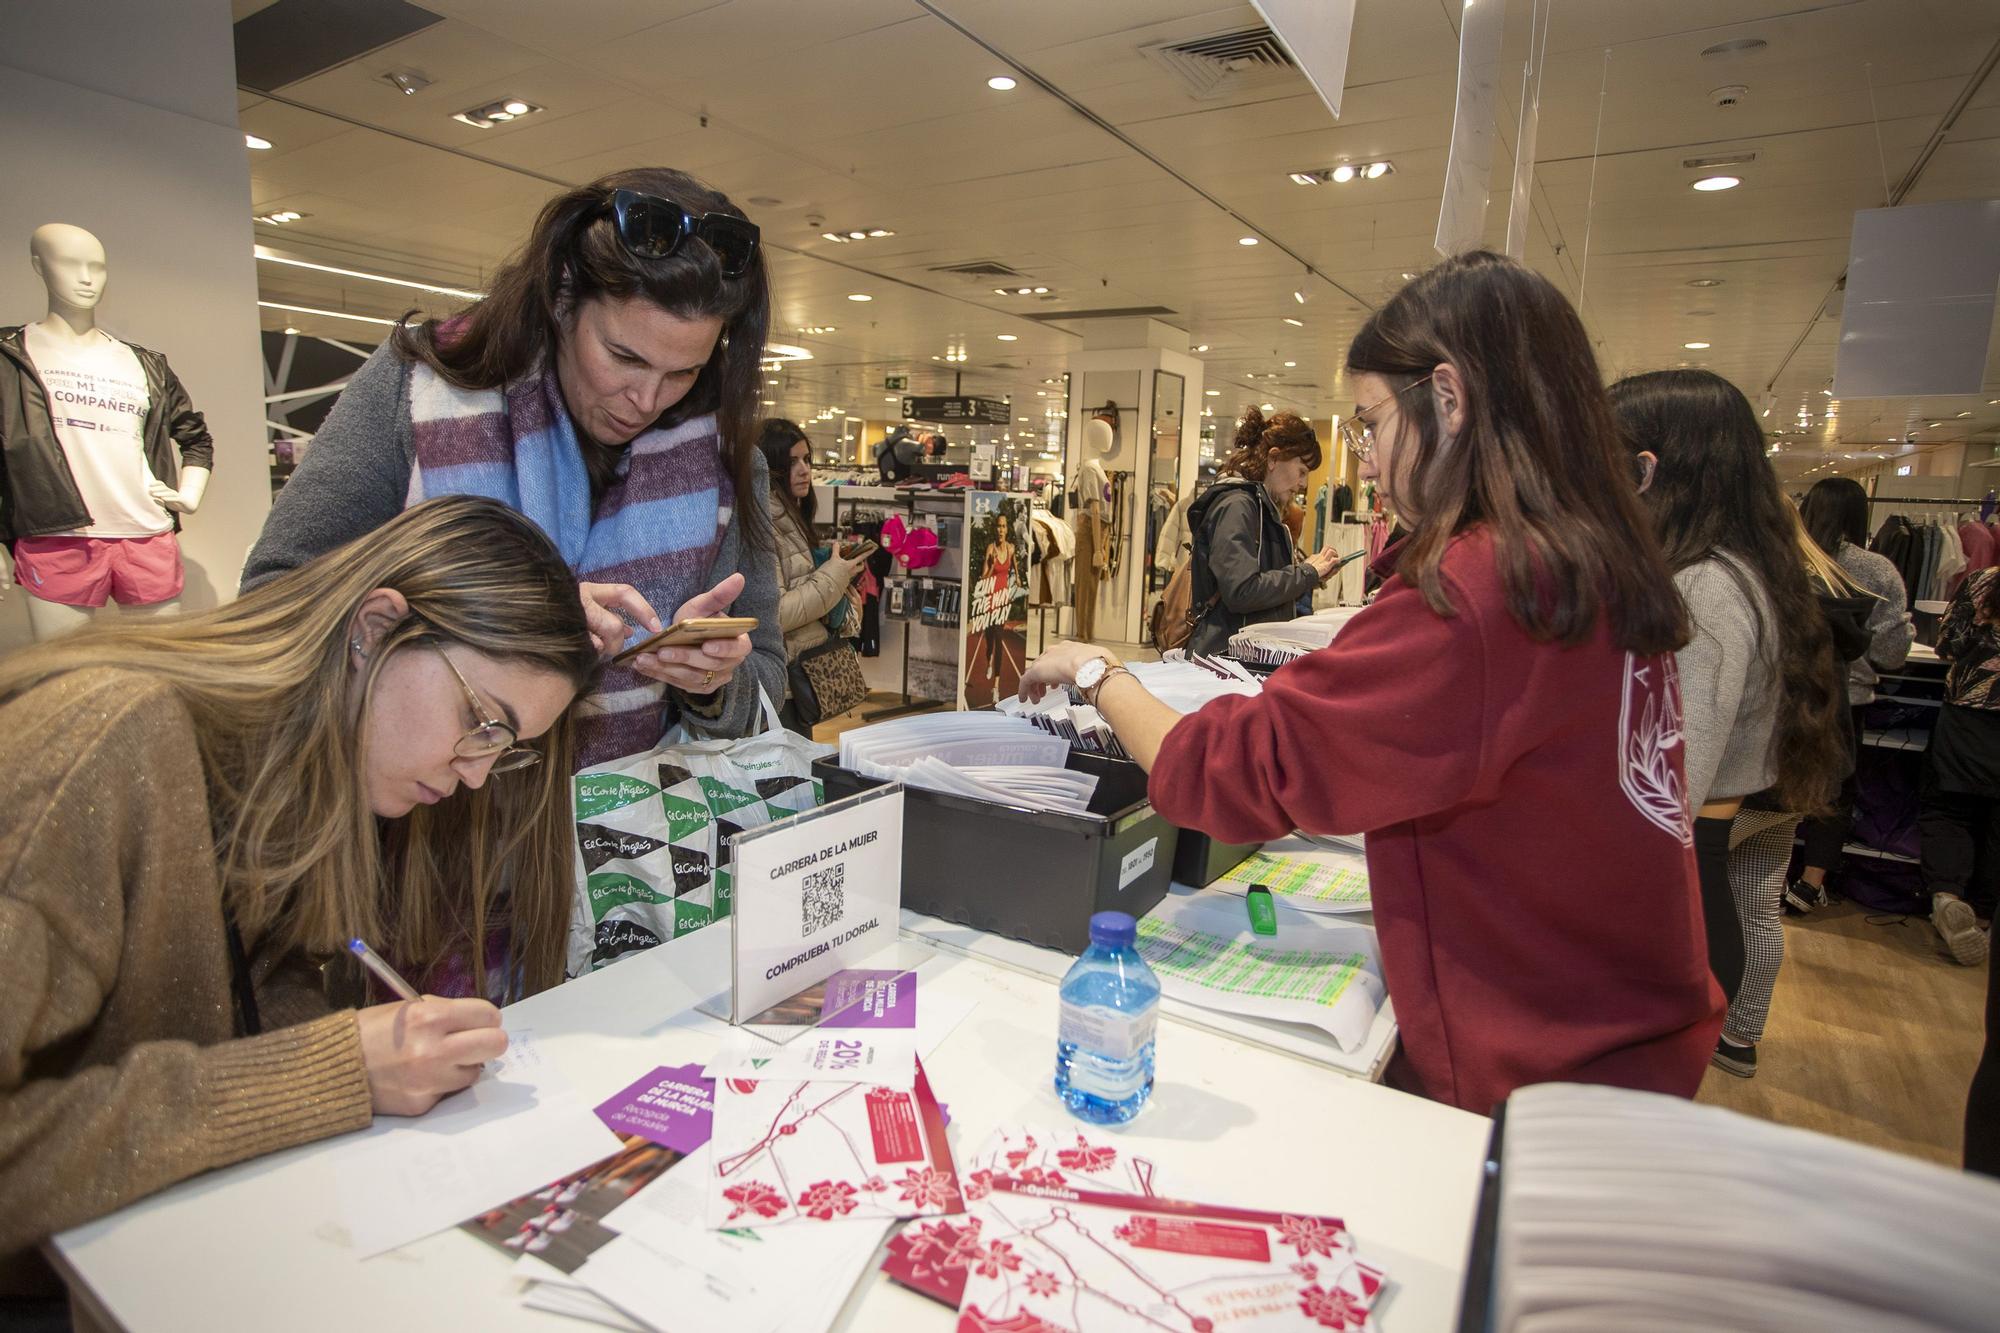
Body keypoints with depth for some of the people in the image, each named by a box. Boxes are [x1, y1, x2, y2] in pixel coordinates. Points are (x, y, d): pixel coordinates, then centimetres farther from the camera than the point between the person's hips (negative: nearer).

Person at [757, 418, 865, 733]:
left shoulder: (789, 518, 14)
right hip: (780, 683, -10)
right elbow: (772, 615, -23)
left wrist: (843, 575, 5)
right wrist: (834, 577, -15)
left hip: (803, 676, 10)